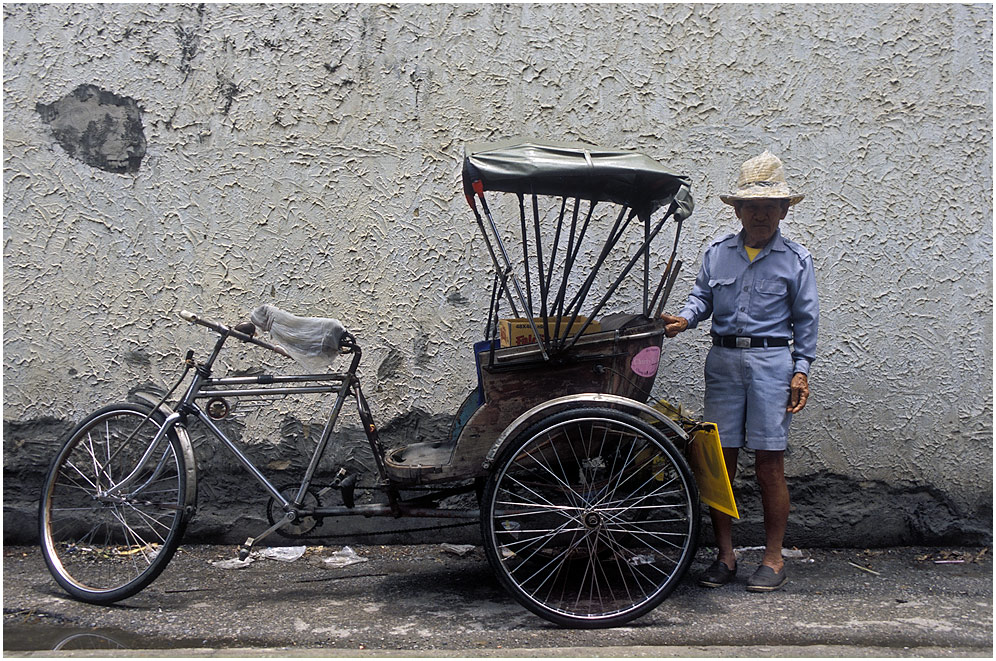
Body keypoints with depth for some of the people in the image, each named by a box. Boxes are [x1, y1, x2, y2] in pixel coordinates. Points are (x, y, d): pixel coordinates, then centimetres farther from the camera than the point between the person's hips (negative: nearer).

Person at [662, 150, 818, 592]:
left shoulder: (796, 259, 4)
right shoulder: (717, 253, 10)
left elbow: (805, 320, 5)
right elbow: (702, 297, 15)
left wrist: (801, 370, -2)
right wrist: (684, 319, -7)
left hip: (771, 361, -2)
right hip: (723, 360, 3)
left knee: (769, 463, -1)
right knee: (720, 459, 3)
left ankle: (774, 558, 12)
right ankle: (725, 555, 15)